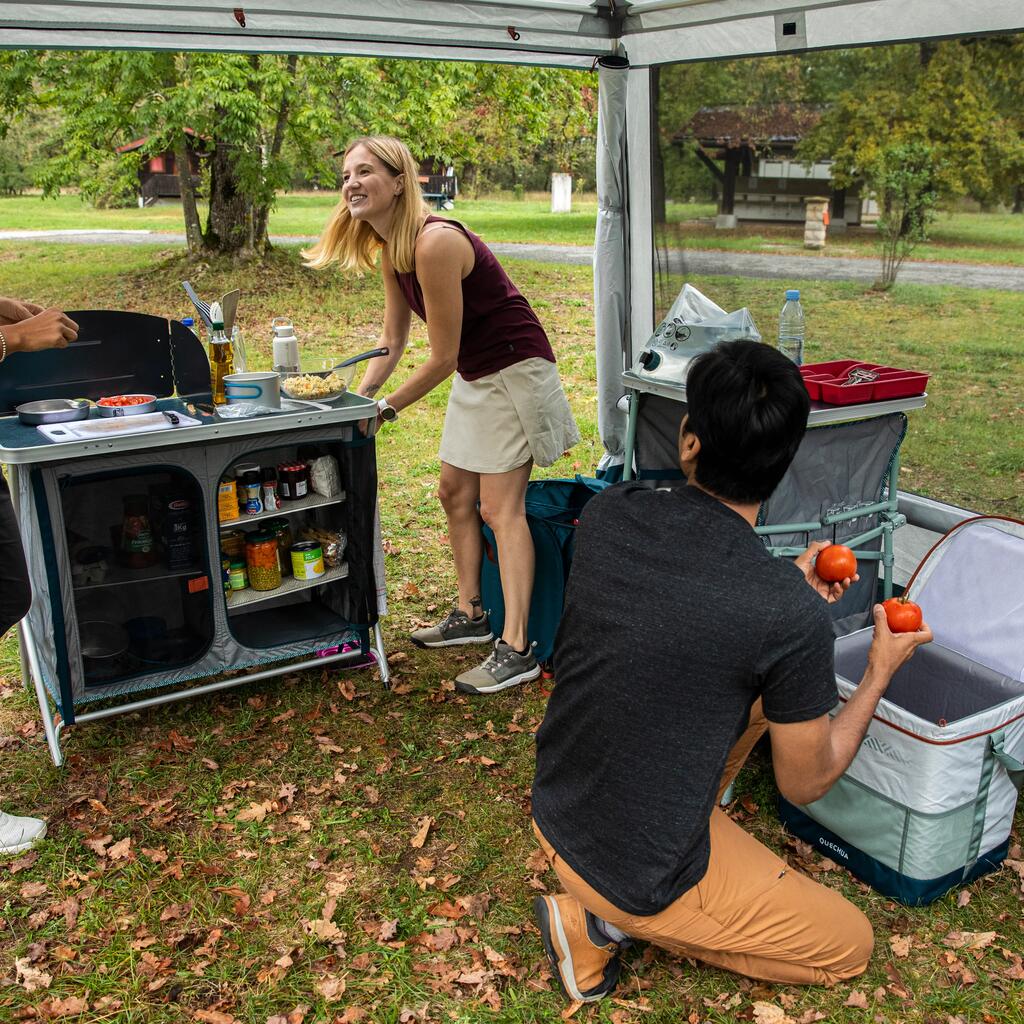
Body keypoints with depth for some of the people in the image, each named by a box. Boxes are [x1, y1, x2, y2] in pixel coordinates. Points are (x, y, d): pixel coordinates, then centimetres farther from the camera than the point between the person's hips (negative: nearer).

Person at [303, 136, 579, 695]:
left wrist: (385, 409, -12)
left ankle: (516, 649, -9)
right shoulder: (390, 249, 2)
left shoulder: (434, 244, -27)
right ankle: (471, 614, 26)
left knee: (500, 506, -12)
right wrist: (358, 397, -1)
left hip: (515, 369, -10)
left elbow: (441, 358, -23)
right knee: (455, 491, 13)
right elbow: (393, 341, 10)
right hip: (474, 373, 10)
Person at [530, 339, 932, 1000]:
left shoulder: (607, 514, -12)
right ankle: (613, 919, 4)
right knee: (851, 945, 18)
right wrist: (881, 671, 3)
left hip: (553, 816, 6)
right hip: (642, 875, -6)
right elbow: (805, 785, -9)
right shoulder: (793, 620, -27)